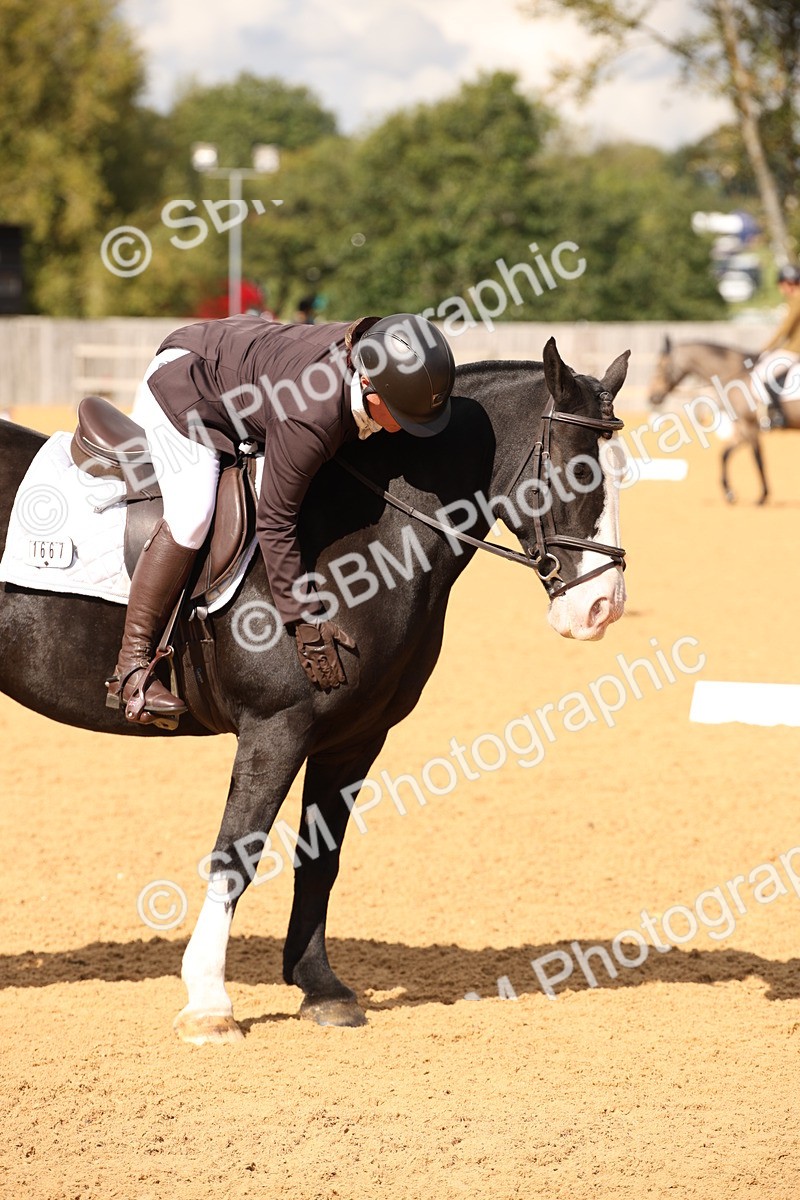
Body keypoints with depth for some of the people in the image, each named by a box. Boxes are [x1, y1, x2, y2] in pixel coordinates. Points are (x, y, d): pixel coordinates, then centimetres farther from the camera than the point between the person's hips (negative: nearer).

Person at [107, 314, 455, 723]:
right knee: (191, 517, -24)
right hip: (181, 385, -8)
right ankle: (132, 666, -19)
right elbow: (275, 523, -34)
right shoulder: (310, 417, -42)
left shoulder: (376, 351, -23)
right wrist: (305, 621, -28)